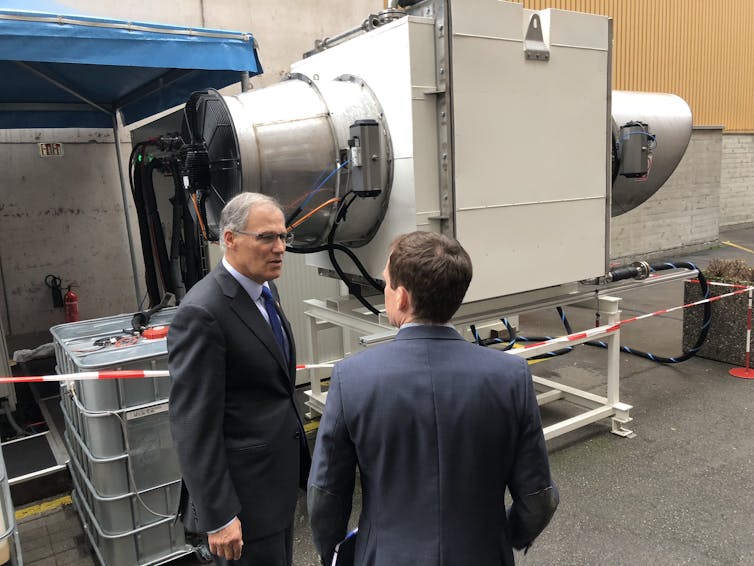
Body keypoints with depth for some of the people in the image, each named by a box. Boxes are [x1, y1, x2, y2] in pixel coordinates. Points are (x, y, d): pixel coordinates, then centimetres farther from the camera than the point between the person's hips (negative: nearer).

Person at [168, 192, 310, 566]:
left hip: (278, 477, 9)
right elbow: (194, 425, -23)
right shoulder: (202, 313, -24)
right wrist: (218, 517, -20)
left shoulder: (263, 290, 5)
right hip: (245, 492, -8)